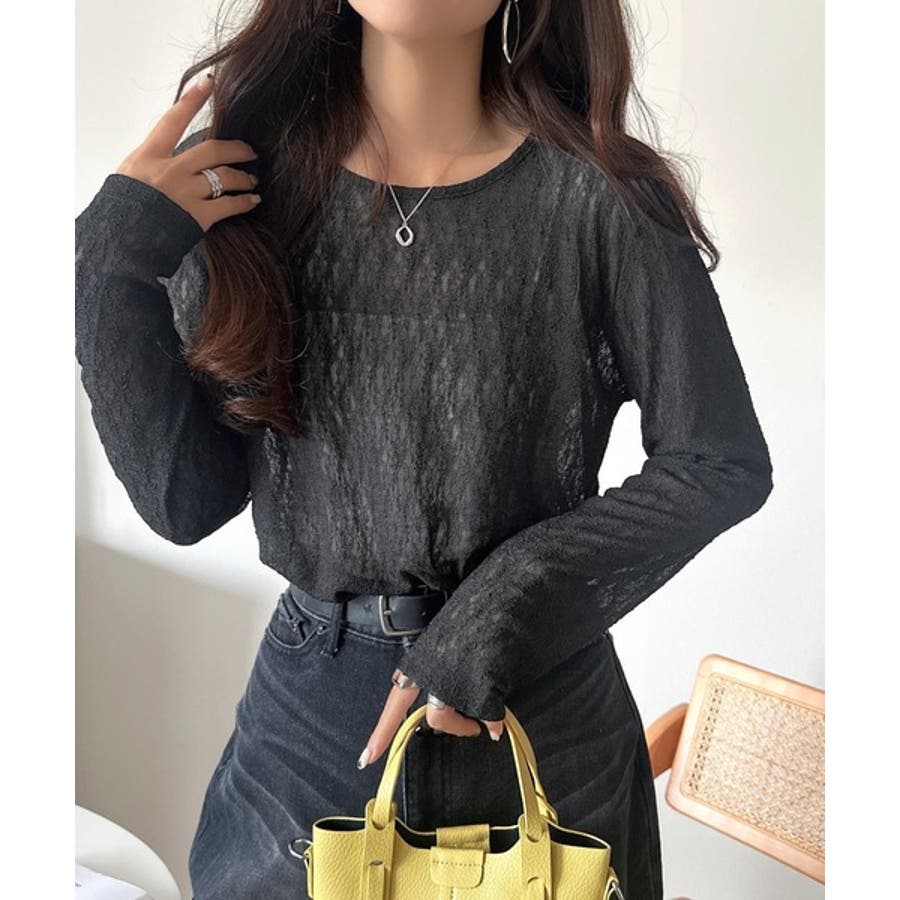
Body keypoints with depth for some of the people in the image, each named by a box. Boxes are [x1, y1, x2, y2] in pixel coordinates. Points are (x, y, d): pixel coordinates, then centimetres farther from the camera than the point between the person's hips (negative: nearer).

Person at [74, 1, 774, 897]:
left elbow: (723, 464, -7)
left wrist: (512, 603, -16)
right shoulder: (237, 178, -4)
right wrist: (117, 260, -16)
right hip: (306, 716, 2)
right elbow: (185, 502, -5)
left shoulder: (594, 193, -11)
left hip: (546, 714, -1)